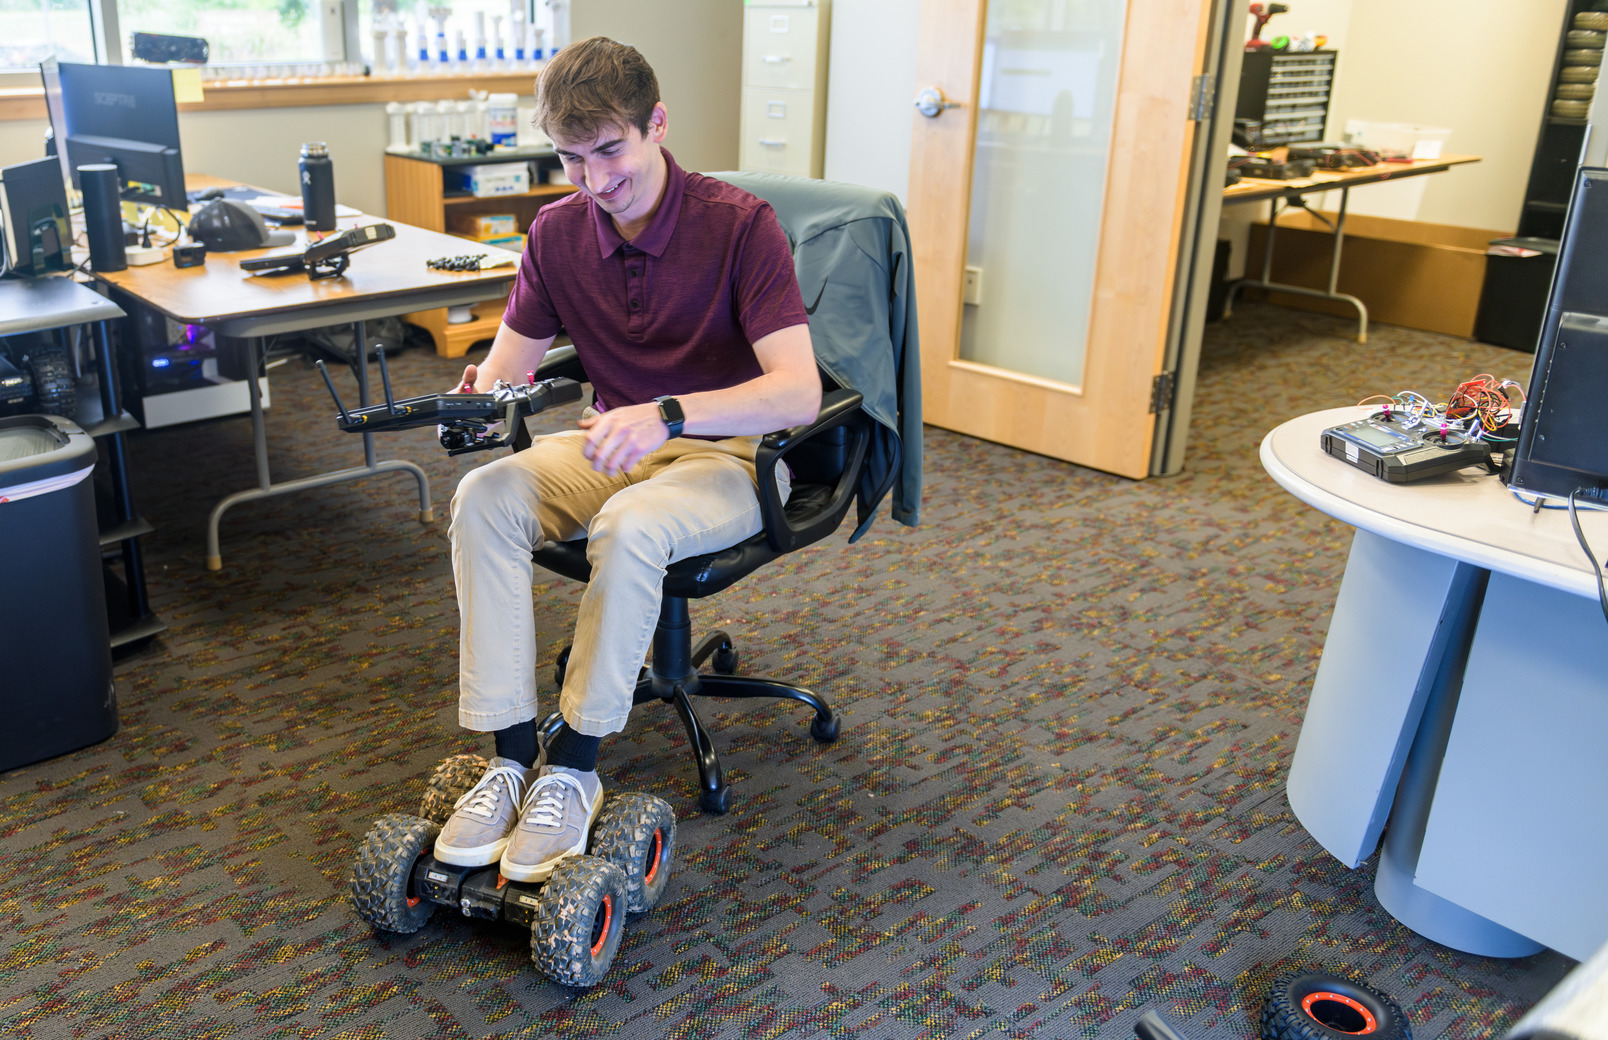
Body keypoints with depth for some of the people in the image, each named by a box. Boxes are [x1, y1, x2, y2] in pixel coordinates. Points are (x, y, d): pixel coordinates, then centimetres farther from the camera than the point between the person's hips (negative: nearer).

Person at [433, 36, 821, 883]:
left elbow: (799, 392, -25)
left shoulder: (741, 225, -16)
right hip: (614, 447, 5)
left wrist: (668, 415, -40)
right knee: (483, 497, -23)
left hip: (727, 455, -5)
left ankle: (575, 766, -20)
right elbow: (512, 356, 6)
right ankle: (510, 754, -19)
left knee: (631, 526, -37)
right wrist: (482, 396, -19)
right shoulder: (558, 232, 1)